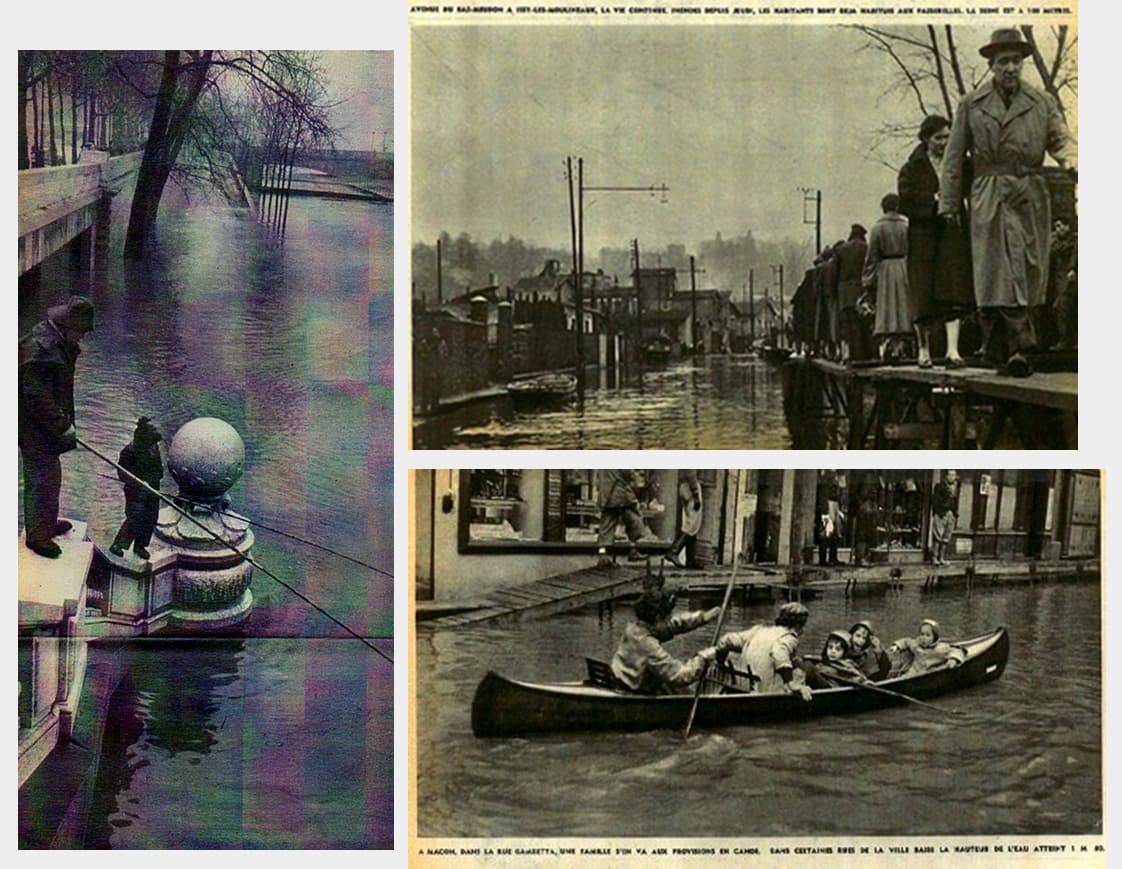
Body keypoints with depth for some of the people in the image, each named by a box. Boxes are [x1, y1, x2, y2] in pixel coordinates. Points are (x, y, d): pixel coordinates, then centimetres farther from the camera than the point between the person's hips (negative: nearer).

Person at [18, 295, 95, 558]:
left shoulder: (58, 342, 6)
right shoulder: (40, 348, -27)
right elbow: (38, 397, -28)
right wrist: (62, 429, -24)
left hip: (47, 425, 10)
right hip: (35, 428, -10)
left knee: (50, 476, 24)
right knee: (43, 478, 0)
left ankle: (47, 523, 41)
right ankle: (36, 534, 13)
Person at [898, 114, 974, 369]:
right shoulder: (912, 168, 5)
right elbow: (906, 199, -9)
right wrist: (934, 199, -15)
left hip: (952, 233, 1)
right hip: (923, 235, -1)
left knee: (953, 291, -11)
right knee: (924, 296, 2)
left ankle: (952, 349, -18)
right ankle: (923, 349, 16)